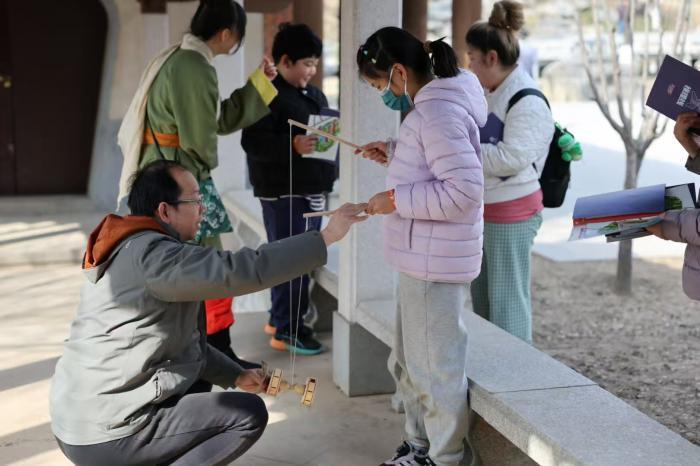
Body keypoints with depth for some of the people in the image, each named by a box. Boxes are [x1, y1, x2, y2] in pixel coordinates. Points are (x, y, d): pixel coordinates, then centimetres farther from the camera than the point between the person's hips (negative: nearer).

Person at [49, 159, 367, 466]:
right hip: (105, 433, -10)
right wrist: (325, 237, -21)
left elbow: (183, 339, 20)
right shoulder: (150, 254, -19)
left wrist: (236, 376, 14)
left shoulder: (133, 250, 13)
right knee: (249, 413, -8)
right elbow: (242, 271, -28)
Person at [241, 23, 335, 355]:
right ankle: (287, 330, 3)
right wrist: (291, 146, -32)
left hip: (311, 189, 9)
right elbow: (252, 141, -20)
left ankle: (279, 319, 27)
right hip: (283, 192, -9)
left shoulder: (314, 95, 16)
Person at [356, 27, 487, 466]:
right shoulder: (432, 105, 12)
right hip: (421, 258, 11)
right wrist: (394, 155, 11)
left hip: (434, 262, -11)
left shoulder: (439, 112, -21)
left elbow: (465, 188, -27)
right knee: (409, 361, 21)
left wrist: (396, 199, -21)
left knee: (436, 365, 3)